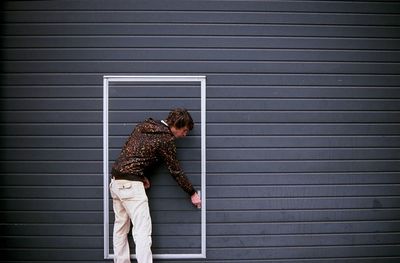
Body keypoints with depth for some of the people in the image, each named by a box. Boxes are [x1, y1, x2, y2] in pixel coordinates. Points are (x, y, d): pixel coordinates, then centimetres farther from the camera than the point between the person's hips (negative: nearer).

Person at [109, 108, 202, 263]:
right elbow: (175, 170, -3)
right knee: (142, 231, -8)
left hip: (116, 180, 9)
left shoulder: (144, 126, 13)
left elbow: (128, 151, 14)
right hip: (130, 184, -9)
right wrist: (192, 194, 7)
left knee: (121, 227, 14)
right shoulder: (166, 139, -8)